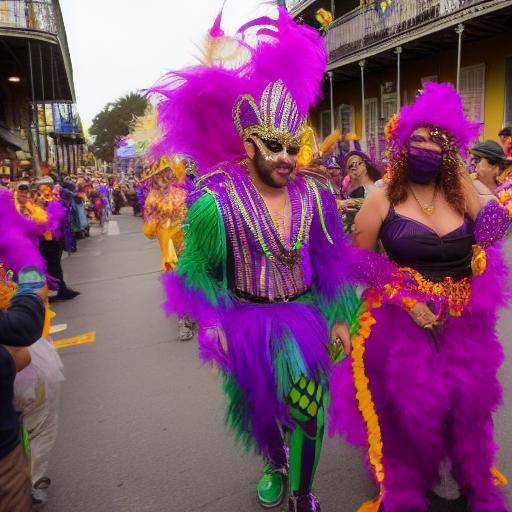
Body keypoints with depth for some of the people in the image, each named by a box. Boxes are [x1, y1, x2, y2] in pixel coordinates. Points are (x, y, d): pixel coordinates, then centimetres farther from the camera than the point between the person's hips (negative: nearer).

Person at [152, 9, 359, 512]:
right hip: (247, 322, -1)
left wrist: (340, 318, 3)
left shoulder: (313, 195, -5)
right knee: (259, 408, 19)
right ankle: (274, 465, 53)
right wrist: (212, 326, -11)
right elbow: (197, 268, -6)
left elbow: (330, 261, 3)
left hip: (304, 318, 2)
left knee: (306, 408, -3)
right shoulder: (216, 200, -15)